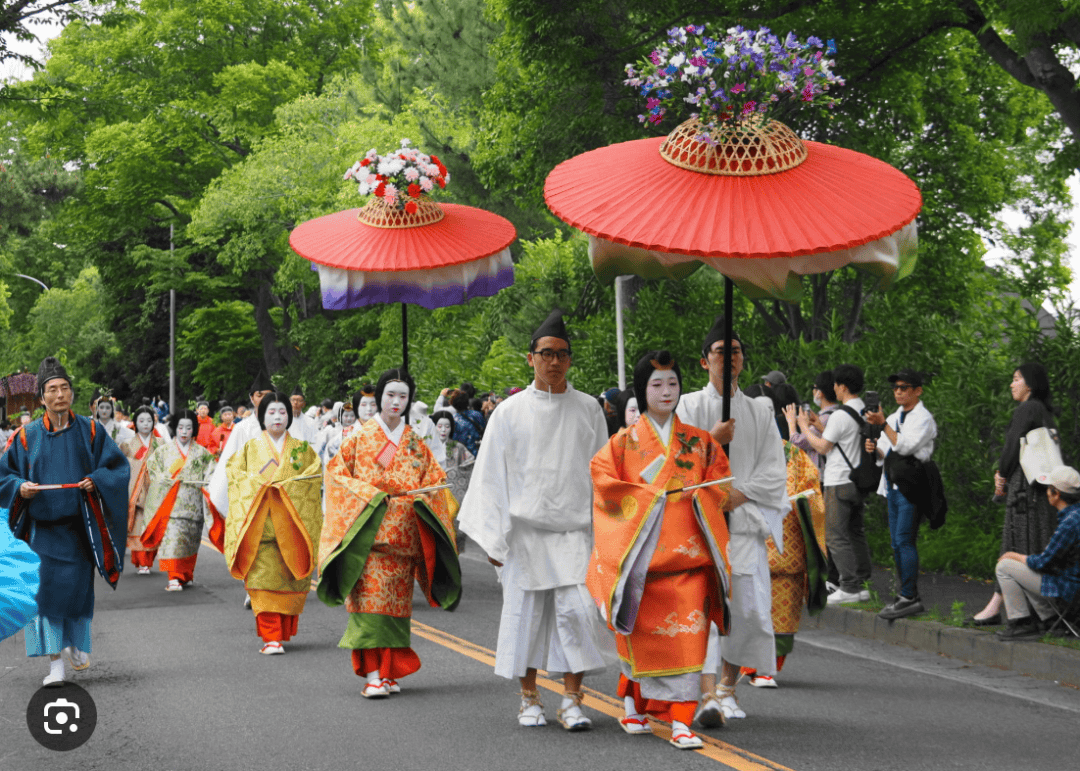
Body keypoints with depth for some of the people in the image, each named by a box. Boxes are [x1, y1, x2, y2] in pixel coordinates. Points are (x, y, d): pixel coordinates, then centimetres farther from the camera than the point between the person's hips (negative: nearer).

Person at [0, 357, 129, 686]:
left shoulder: (89, 431, 4)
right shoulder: (27, 436, 4)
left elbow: (118, 466, 5)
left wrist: (96, 481, -12)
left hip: (78, 524, 0)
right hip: (41, 526, 0)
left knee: (77, 587, 4)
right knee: (45, 590, -7)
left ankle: (77, 643, 31)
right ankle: (55, 662, -4)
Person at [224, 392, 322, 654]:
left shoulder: (302, 450, 13)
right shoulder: (250, 449, 12)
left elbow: (315, 475, 3)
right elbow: (236, 476, 4)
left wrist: (286, 486, -10)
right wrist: (261, 485, -12)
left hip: (292, 527, 1)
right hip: (260, 526, -1)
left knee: (291, 580, 0)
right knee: (265, 579, -10)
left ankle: (284, 633, 13)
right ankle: (271, 637, -11)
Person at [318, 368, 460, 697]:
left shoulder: (415, 443, 13)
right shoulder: (360, 437, 5)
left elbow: (435, 480, 15)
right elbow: (336, 473, 2)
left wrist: (421, 496, -6)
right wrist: (369, 495, -10)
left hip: (403, 534, 3)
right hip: (367, 531, -3)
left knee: (397, 602, 4)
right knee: (370, 598, -12)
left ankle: (389, 671, 12)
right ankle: (372, 674, -15)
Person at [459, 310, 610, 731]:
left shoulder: (588, 409, 6)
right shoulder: (510, 412, 4)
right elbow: (492, 475, 5)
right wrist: (493, 535, -1)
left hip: (574, 527, 0)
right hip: (525, 527, 0)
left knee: (577, 609, -10)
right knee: (525, 611, 3)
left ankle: (571, 701, -2)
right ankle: (529, 700, 16)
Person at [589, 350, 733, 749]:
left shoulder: (699, 441, 10)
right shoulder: (626, 440, 4)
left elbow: (721, 480, 13)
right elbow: (602, 476, -4)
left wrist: (700, 498, -6)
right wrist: (645, 497, -12)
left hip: (689, 550, 1)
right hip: (643, 549, -1)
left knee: (688, 636, -7)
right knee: (642, 633, 6)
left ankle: (681, 722, -6)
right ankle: (633, 704, 28)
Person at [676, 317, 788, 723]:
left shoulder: (760, 413, 13)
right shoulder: (688, 406, 8)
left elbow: (774, 474, 6)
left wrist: (734, 498, -8)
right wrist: (711, 441, -13)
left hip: (744, 524, 3)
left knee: (748, 607, -1)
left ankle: (727, 685, 18)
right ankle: (708, 695, -20)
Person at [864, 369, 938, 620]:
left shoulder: (923, 418, -5)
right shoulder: (894, 417, 19)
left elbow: (904, 446, -17)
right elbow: (886, 452, 20)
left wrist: (883, 424, -20)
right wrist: (874, 447, -2)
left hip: (910, 486, -8)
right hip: (893, 485, 8)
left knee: (904, 540, -12)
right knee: (897, 542, 7)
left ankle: (909, 597, -11)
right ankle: (908, 597, 11)